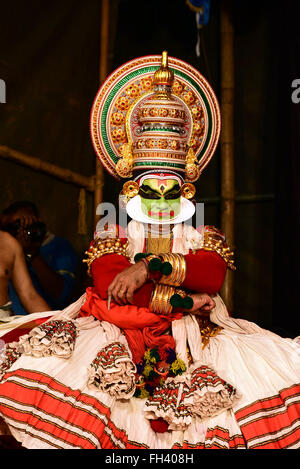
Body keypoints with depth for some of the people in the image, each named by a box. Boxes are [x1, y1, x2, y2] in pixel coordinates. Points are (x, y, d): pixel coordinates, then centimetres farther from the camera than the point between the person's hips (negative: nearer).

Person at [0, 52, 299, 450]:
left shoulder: (204, 236, 15)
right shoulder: (113, 231, 11)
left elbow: (213, 274, -9)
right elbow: (107, 283, -9)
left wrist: (150, 266, -20)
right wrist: (180, 301, -11)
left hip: (190, 339, 2)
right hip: (119, 334, -1)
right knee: (41, 366, -31)